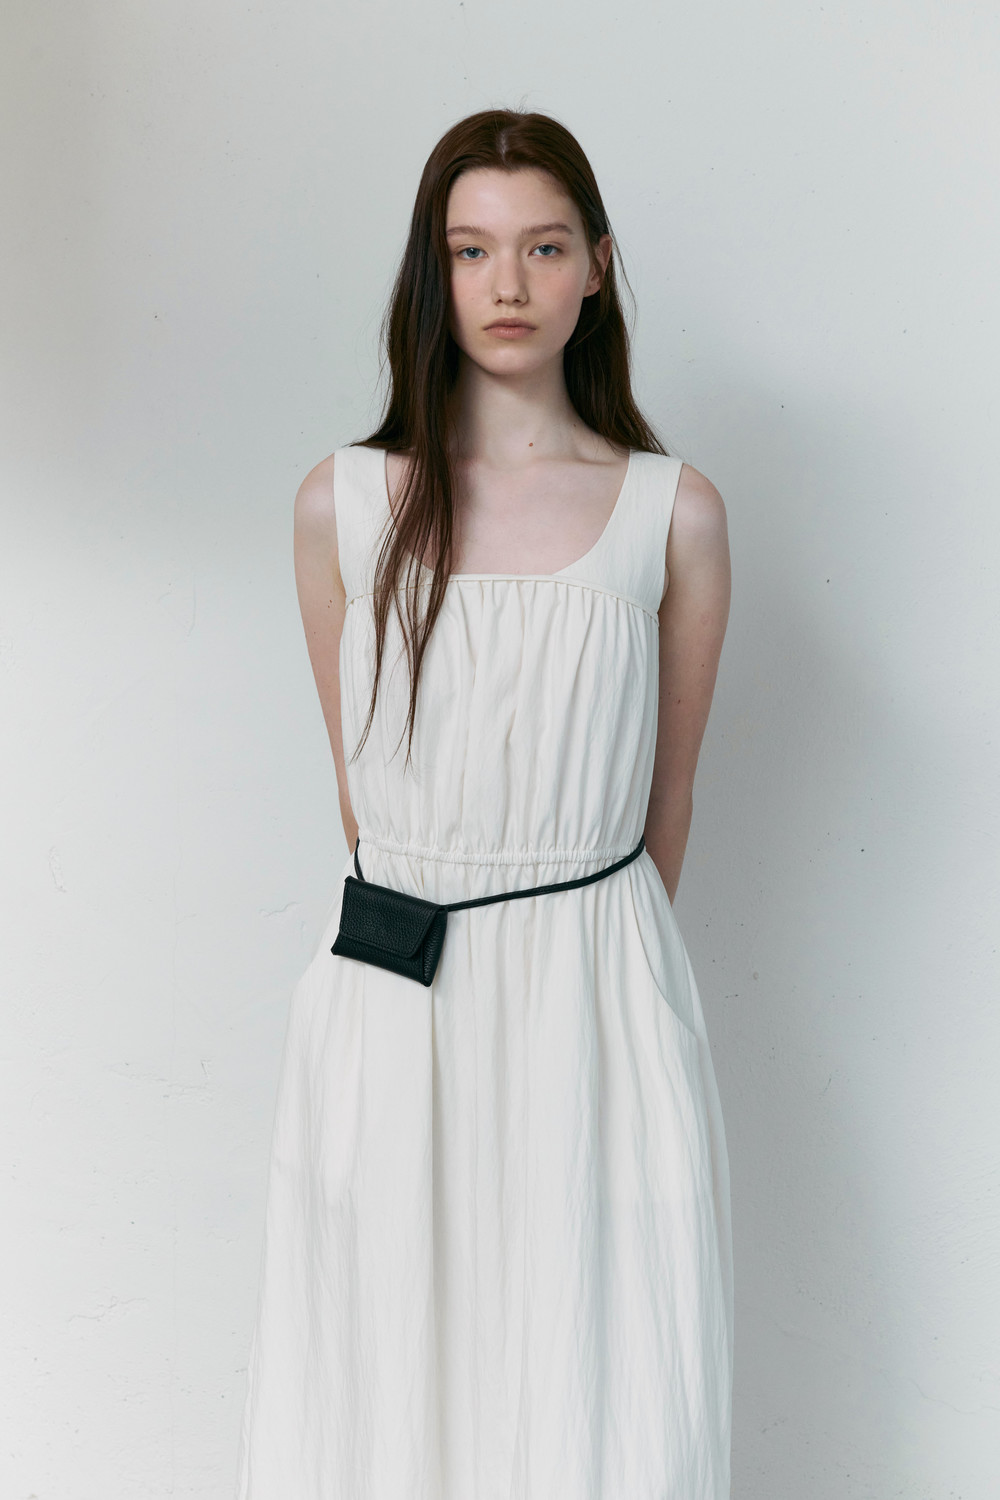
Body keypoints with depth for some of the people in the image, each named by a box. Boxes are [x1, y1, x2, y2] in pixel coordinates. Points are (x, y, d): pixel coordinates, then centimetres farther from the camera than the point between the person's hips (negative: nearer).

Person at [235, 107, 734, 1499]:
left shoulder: (674, 512, -1)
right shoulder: (343, 502, 1)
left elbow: (662, 807, 7)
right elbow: (360, 782, 9)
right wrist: (443, 952, 12)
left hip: (597, 1001, -1)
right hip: (390, 1002, 1)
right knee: (389, 1382, 10)